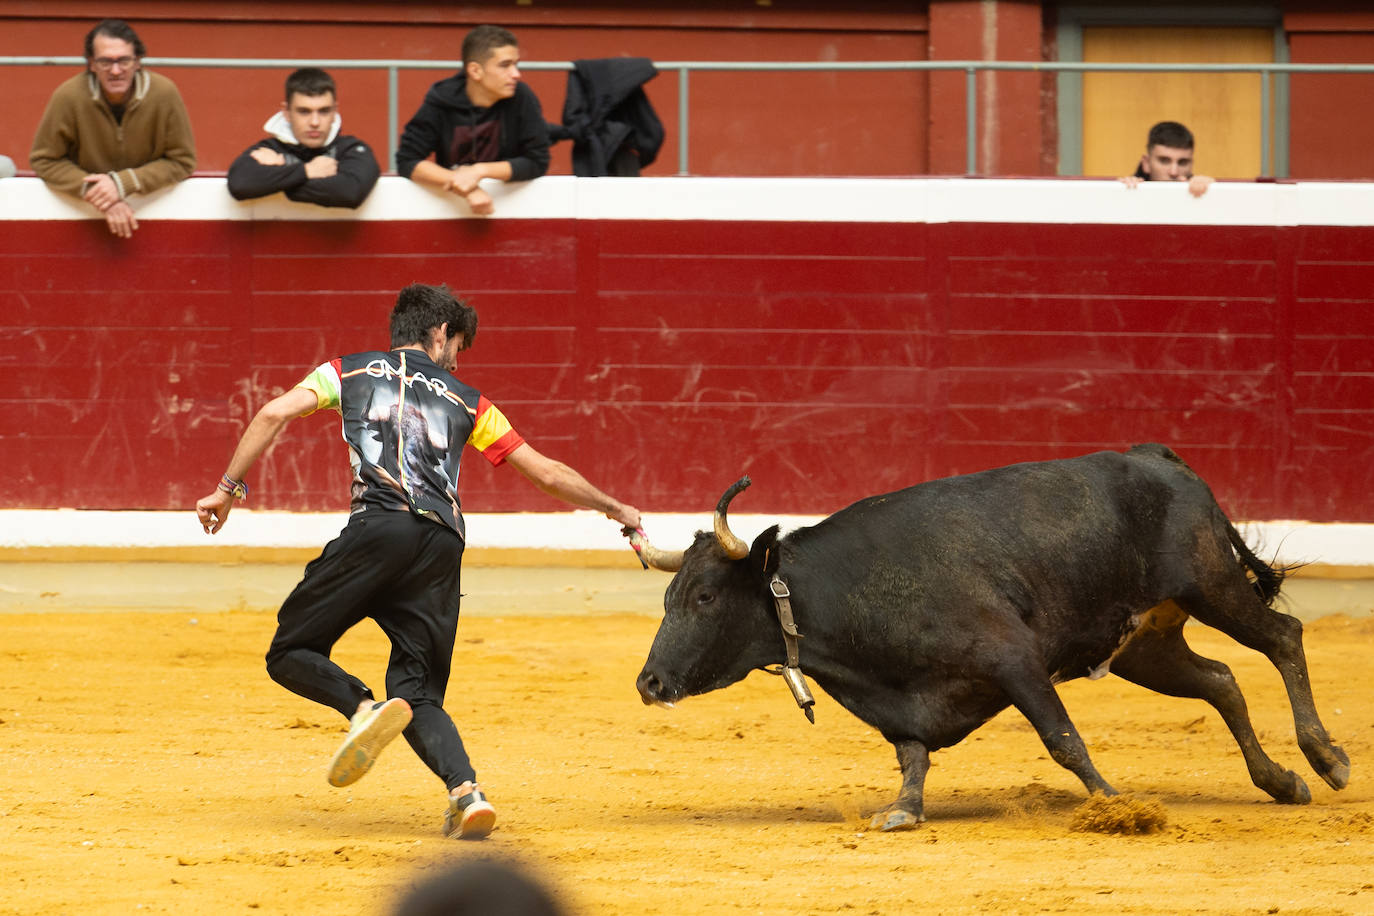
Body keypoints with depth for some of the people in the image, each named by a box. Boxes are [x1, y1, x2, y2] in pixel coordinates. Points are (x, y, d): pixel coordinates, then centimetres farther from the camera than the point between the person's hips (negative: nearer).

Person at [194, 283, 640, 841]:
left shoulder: (350, 372, 23)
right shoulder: (465, 402, 26)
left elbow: (275, 413, 6)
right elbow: (548, 474, 28)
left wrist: (228, 488, 10)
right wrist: (615, 509, 41)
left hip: (379, 528, -3)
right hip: (444, 544, 3)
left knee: (291, 654, 7)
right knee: (419, 694, 9)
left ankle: (364, 707, -22)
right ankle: (466, 791, -16)